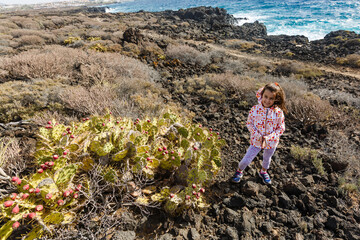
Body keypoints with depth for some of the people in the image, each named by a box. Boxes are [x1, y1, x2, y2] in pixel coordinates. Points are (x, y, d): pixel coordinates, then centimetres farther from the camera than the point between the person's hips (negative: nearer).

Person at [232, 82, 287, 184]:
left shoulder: (278, 112, -19)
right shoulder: (255, 109, -19)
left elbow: (281, 129, -11)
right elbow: (249, 123, -9)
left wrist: (268, 138, -22)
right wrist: (258, 136, -20)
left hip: (271, 142, 1)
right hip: (256, 140, -1)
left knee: (267, 158, 27)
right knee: (246, 159, 7)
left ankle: (263, 172, 56)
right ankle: (240, 170, 38)